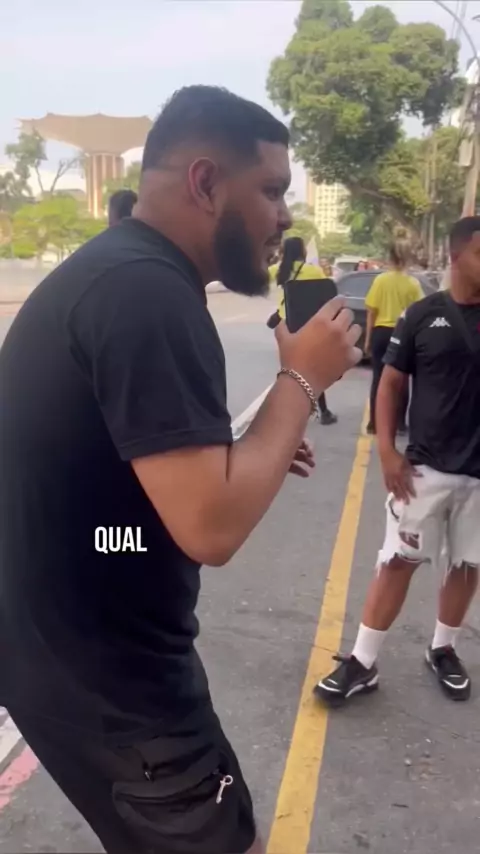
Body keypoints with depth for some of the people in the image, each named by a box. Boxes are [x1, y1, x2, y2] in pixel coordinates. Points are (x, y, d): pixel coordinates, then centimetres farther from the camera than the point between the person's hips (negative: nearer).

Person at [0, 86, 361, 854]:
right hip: (106, 678, -9)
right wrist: (302, 380, -16)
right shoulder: (148, 292, -25)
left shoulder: (111, 272, 8)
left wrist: (257, 448, 6)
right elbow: (211, 525, -30)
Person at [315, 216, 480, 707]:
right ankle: (362, 662, 13)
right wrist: (387, 451, -8)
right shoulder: (423, 315, -3)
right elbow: (391, 383, 0)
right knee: (398, 562, 2)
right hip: (424, 468, -2)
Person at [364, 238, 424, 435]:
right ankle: (401, 423, 12)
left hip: (381, 333, 1)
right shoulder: (413, 283, -5)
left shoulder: (380, 280, -3)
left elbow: (371, 312, -2)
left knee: (378, 378, 7)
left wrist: (368, 338, 6)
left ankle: (374, 423, 9)